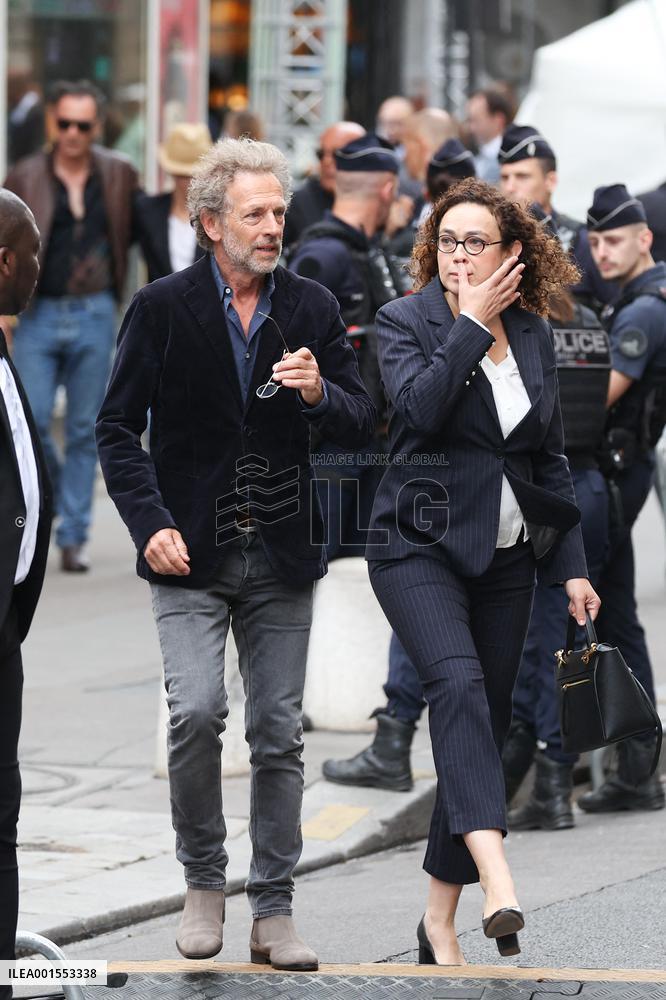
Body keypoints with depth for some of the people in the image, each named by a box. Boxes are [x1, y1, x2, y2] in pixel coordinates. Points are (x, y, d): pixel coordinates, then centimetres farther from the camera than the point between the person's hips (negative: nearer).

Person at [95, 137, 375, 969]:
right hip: (190, 555, -3)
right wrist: (149, 524, -12)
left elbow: (361, 426, 7)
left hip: (281, 556, 3)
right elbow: (118, 428, 0)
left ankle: (272, 915, 11)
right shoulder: (162, 308, -2)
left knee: (278, 735, 4)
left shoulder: (312, 308, 6)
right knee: (196, 712, -18)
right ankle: (203, 884, 2)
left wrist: (321, 394, -15)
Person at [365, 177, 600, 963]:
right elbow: (419, 405, -23)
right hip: (420, 545, -5)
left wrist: (571, 565, 11)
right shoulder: (405, 320, -3)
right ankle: (495, 875, -43)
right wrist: (473, 322, -18)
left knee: (483, 721, 5)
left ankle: (441, 916, 14)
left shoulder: (534, 336, 9)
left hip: (505, 555, 5)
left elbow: (550, 458, 14)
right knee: (458, 682, -27)